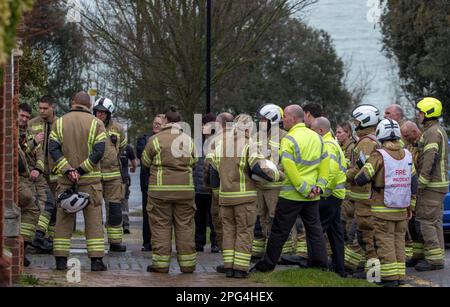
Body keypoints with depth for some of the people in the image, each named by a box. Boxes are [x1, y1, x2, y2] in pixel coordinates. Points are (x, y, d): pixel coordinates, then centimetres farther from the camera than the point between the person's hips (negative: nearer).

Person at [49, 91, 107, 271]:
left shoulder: (59, 123, 5)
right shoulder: (96, 123, -1)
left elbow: (53, 149, -5)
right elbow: (99, 150, -12)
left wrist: (68, 170, -11)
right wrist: (81, 169, -11)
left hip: (65, 178, 2)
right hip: (90, 179, -2)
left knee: (63, 218, 7)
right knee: (93, 218, 2)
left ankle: (61, 259, 4)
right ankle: (96, 260, -2)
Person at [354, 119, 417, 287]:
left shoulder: (378, 156, -12)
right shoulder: (407, 155, 6)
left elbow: (360, 179, -14)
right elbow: (414, 183, 11)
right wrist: (410, 206, 18)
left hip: (383, 210, -5)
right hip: (401, 209, 5)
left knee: (385, 243, 0)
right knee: (399, 241, 13)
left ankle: (390, 277, -2)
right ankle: (400, 277, 14)